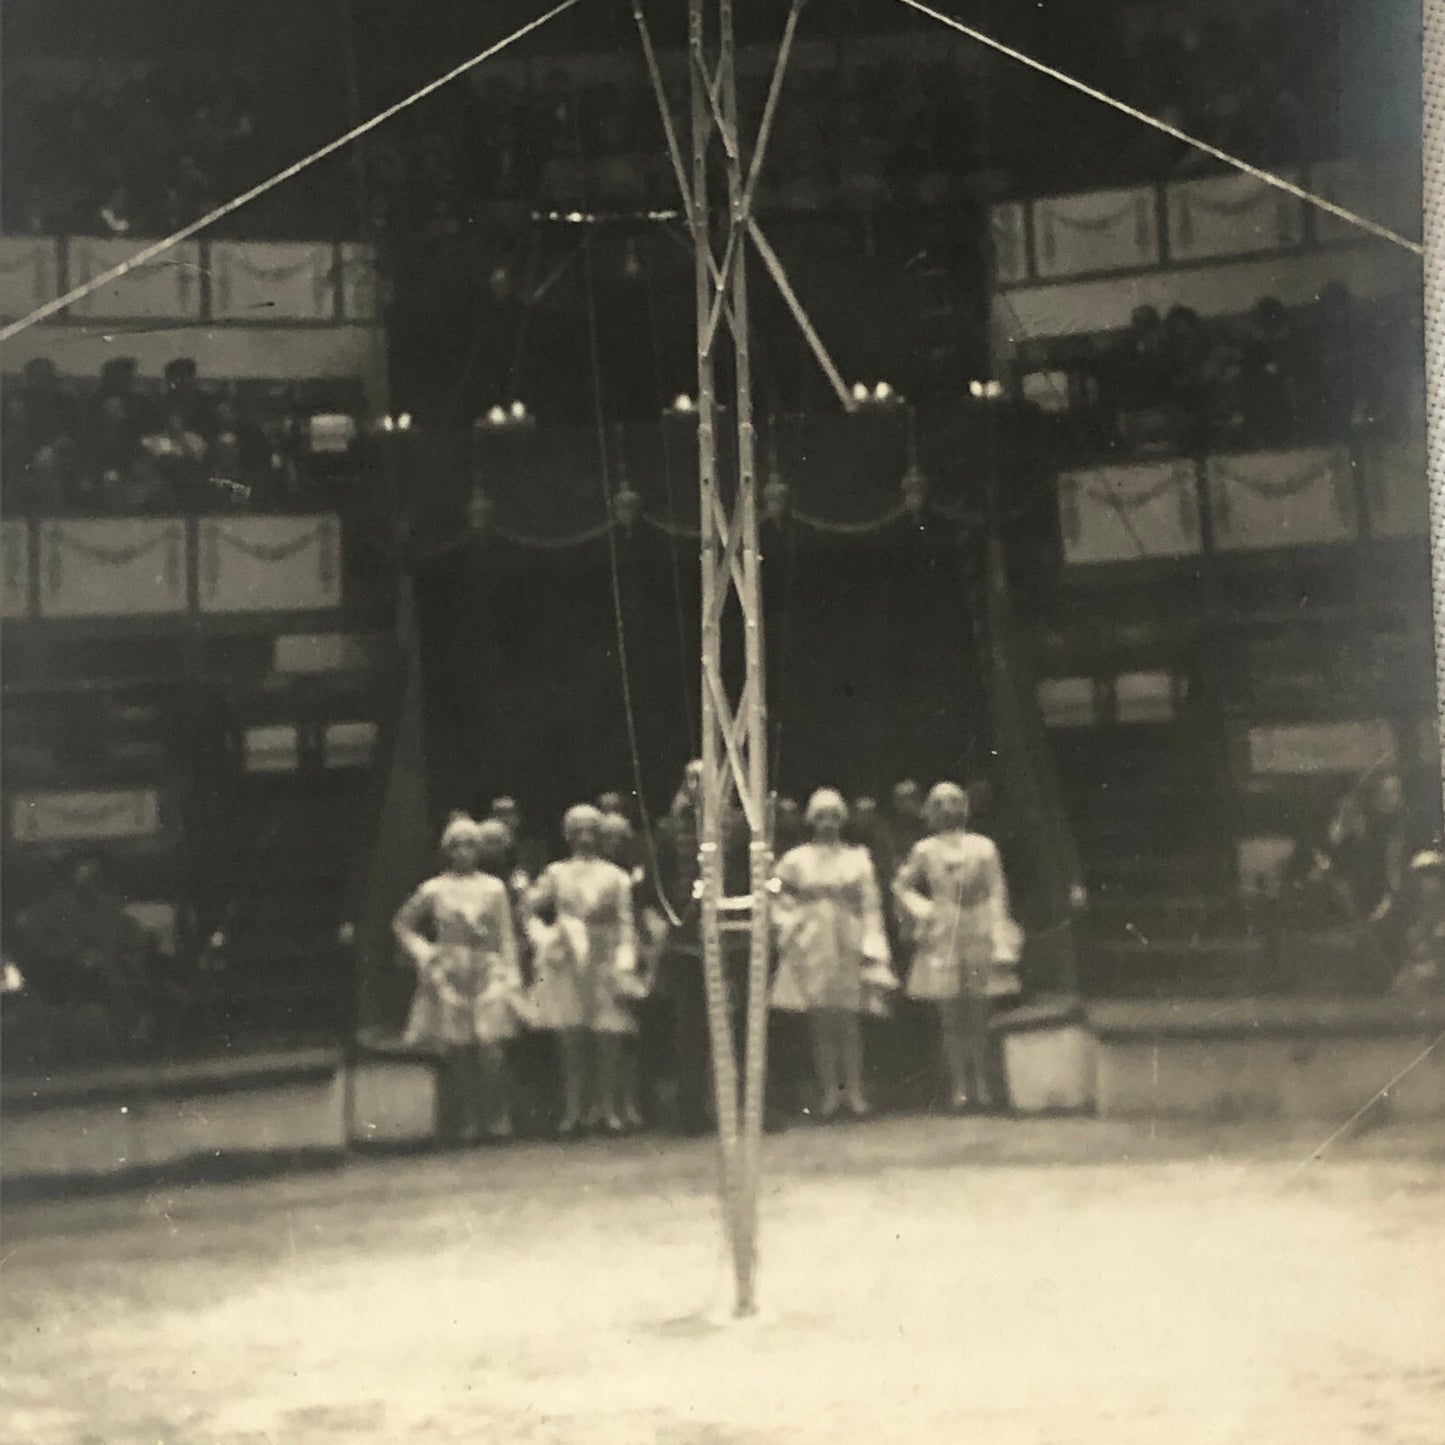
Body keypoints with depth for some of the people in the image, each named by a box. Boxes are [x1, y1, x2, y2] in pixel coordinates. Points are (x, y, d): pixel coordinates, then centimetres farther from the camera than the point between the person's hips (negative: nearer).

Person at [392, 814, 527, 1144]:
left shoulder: (494, 888, 8)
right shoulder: (434, 890, 6)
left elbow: (506, 937, 9)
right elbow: (402, 923, 15)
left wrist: (511, 974, 2)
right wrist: (421, 952, 4)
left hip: (487, 973, 0)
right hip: (448, 976, 0)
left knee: (490, 1051, -10)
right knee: (457, 1054, -2)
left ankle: (496, 1120, -1)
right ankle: (463, 1125, 5)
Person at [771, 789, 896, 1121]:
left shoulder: (857, 858, 5)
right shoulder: (796, 860, 5)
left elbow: (871, 906, 3)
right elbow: (779, 897, 12)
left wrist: (871, 950, -4)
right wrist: (789, 923, -3)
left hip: (848, 947, 0)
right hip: (811, 947, 0)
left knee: (849, 1022, -2)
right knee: (820, 1022, 0)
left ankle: (854, 1091, 5)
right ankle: (828, 1091, 6)